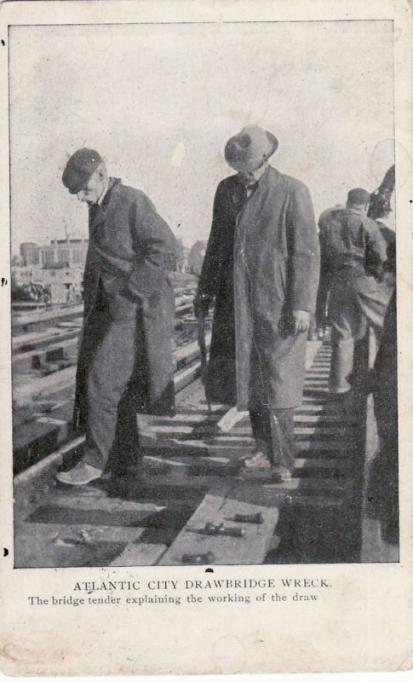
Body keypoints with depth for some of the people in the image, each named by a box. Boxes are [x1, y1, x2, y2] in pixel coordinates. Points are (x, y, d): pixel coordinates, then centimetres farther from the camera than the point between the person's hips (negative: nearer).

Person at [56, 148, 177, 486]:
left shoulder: (134, 202, -11)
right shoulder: (98, 208, 14)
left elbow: (165, 244, -18)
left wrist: (132, 287, -18)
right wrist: (90, 292, 12)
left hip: (131, 309, -9)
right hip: (106, 307, 9)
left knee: (101, 382, -9)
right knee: (116, 385, 11)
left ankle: (95, 461, 1)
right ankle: (125, 454, 22)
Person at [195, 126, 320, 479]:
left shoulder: (293, 192, -7)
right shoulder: (227, 189, 10)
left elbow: (307, 253, -9)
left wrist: (302, 305, -14)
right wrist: (206, 290, 19)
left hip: (276, 302, -5)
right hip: (236, 302, 6)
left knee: (277, 380, -2)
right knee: (247, 377, 10)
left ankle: (282, 461, 9)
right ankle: (265, 449, 24)